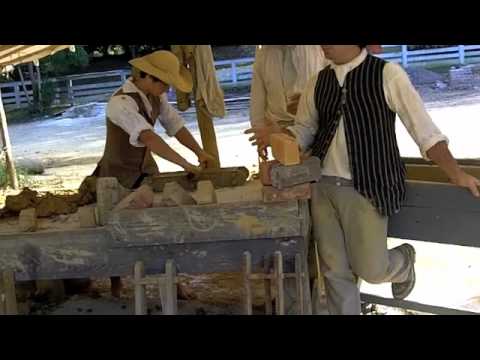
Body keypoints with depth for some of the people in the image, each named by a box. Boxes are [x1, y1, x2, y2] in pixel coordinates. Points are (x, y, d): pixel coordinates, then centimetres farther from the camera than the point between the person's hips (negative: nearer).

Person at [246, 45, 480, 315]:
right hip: (322, 186, 4)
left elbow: (424, 129, -8)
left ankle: (404, 260, 35)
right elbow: (305, 130, 16)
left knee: (371, 270, 1)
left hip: (366, 188, -4)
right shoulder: (319, 82, 7)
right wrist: (279, 135, -5)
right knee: (335, 270, 8)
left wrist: (457, 174, -13)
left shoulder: (387, 74, -7)